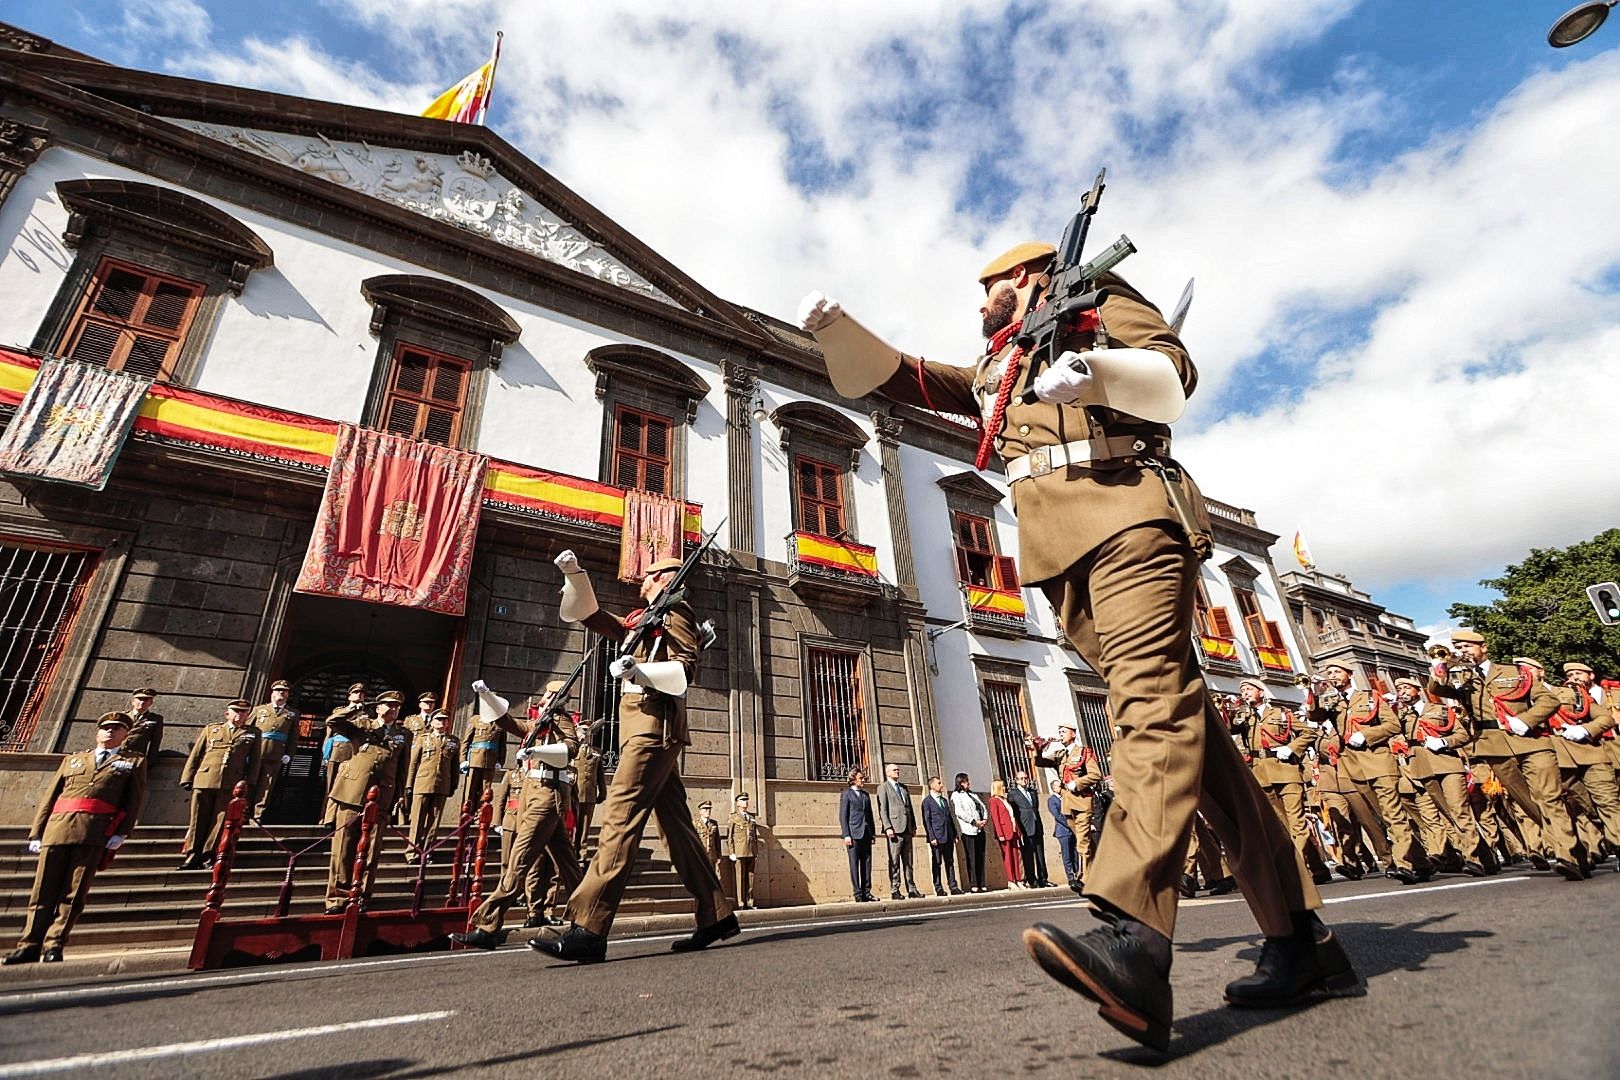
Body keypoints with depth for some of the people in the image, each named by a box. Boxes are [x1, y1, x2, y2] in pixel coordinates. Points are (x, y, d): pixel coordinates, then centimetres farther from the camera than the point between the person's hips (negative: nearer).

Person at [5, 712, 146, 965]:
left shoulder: (134, 762, 17)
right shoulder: (72, 760, 27)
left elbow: (135, 801, 6)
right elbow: (49, 797, 20)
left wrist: (121, 833, -6)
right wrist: (36, 832, 8)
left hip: (95, 833, -3)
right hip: (57, 828, 3)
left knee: (74, 893, -4)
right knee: (43, 891, 2)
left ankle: (54, 946, 2)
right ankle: (30, 946, 9)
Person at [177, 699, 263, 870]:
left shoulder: (253, 733, 14)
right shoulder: (211, 729, 17)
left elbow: (255, 760, 10)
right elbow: (195, 755, 16)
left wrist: (250, 784, 2)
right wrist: (188, 778, 7)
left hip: (231, 785, -1)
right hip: (204, 781, 1)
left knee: (220, 821, -2)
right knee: (198, 821, 4)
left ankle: (207, 858, 6)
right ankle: (191, 857, 13)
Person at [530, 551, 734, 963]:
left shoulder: (675, 611, 0)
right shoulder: (641, 620, 26)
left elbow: (685, 669, -11)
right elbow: (589, 614, 29)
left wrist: (638, 670, -24)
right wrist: (574, 574, 19)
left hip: (653, 726, -9)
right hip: (646, 729, 9)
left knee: (619, 817, -16)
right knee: (675, 824, 8)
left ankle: (588, 930, -18)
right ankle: (716, 916, 13)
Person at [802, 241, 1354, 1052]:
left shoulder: (1095, 294, 21)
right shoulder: (990, 369, 35)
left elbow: (1175, 370, 6)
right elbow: (894, 377, 30)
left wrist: (1093, 369, -13)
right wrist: (832, 329, 17)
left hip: (1127, 513, -5)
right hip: (1057, 553, 5)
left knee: (1152, 697, -23)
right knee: (1182, 717, 0)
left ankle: (1133, 938, -39)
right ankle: (1299, 940, 4)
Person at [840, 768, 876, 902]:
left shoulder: (865, 794, 17)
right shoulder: (846, 794, 0)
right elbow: (843, 816, -4)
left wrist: (873, 832, 12)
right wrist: (846, 835, -11)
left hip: (866, 833, 6)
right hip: (854, 833, -6)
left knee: (867, 863, 6)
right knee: (854, 864, -2)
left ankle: (866, 892, 11)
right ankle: (857, 894, 2)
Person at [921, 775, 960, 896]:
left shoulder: (944, 800, 19)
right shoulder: (927, 801, -4)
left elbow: (950, 818, 19)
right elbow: (926, 820, -9)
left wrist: (954, 835, 12)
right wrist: (932, 837, -16)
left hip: (948, 837, 7)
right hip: (937, 837, -7)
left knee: (950, 862, 8)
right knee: (937, 863, -1)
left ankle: (953, 887, 12)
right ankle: (938, 889, 4)